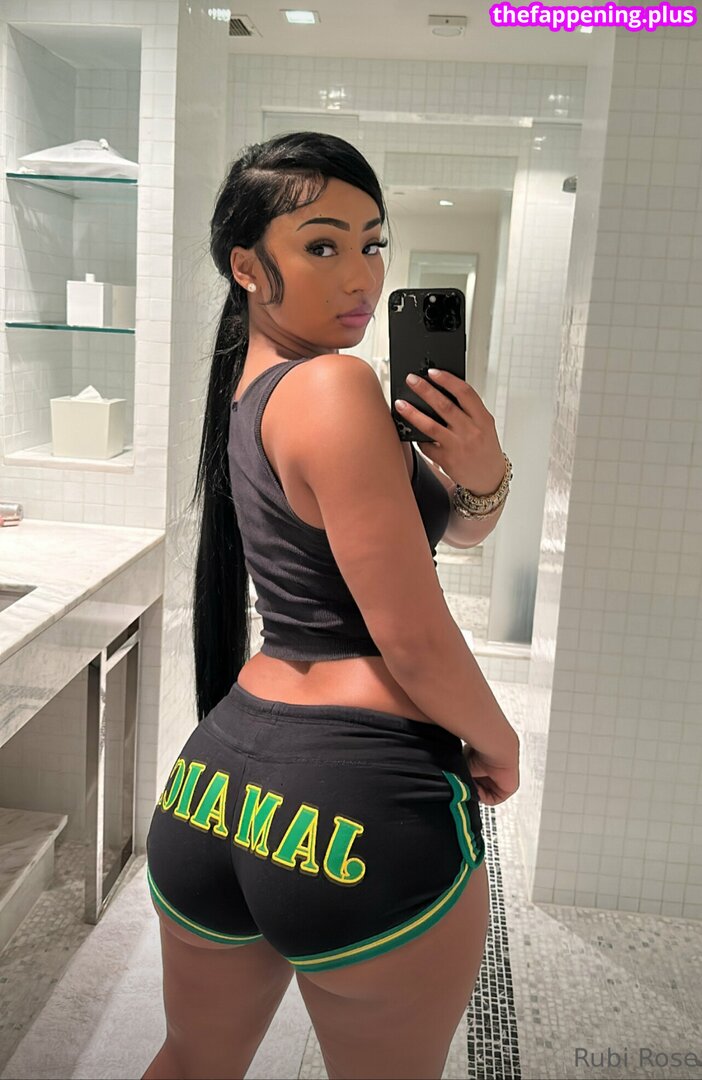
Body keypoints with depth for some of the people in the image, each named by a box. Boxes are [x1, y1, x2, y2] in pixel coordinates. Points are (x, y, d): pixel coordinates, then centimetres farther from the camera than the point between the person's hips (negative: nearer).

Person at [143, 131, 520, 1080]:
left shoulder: (246, 389, 11)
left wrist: (479, 474, -8)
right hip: (365, 802, -8)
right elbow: (415, 641, -17)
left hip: (217, 781, 8)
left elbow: (461, 530, 13)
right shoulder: (335, 386, -16)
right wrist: (500, 745, 1)